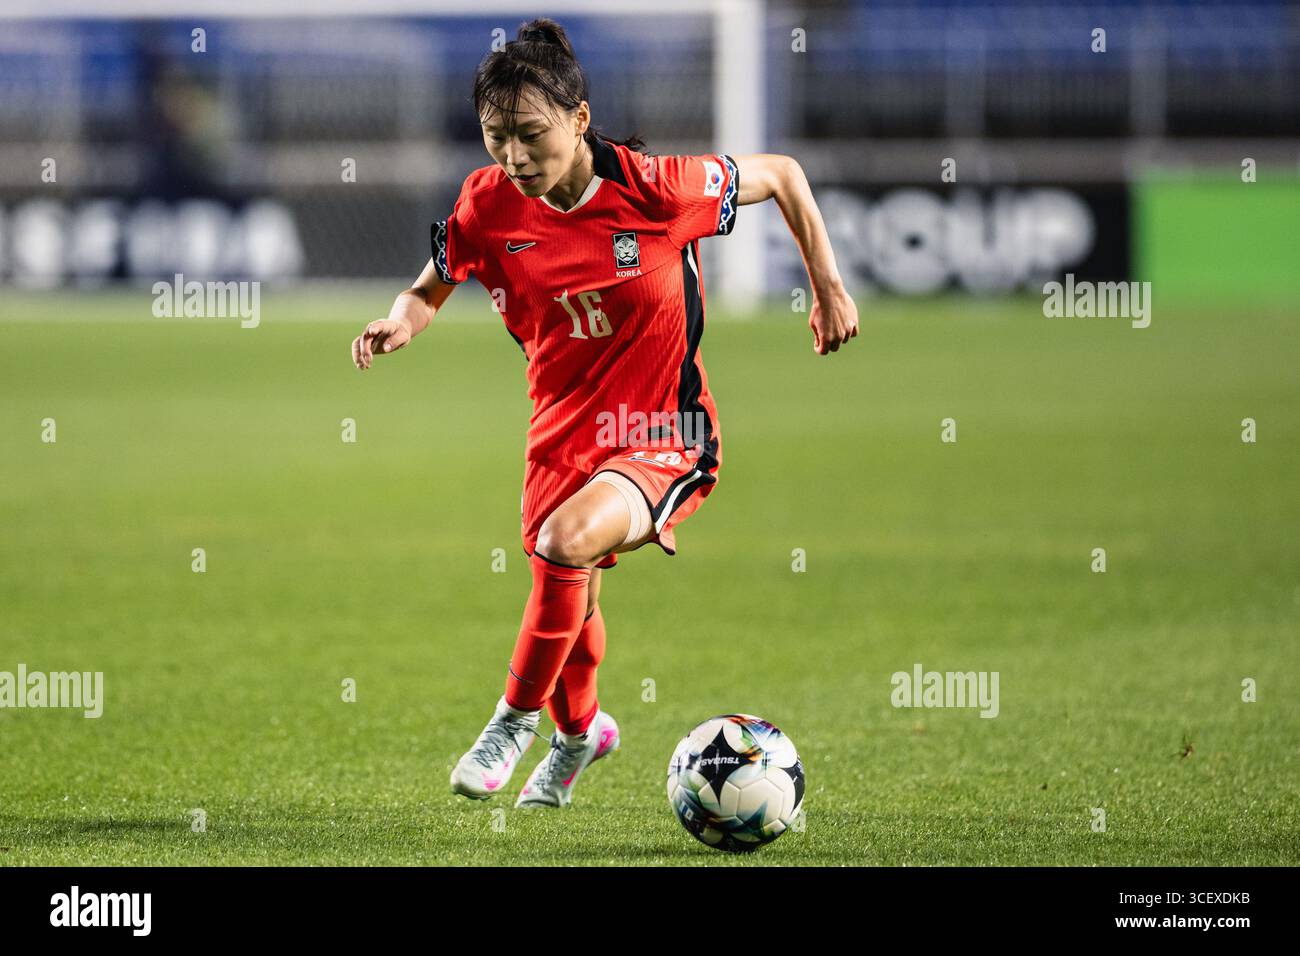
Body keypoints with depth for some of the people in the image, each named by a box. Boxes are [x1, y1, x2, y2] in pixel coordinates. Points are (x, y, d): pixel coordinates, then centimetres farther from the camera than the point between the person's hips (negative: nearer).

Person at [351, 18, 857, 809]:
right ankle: (579, 731, 53)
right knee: (569, 610, 17)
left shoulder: (654, 188, -20)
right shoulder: (489, 207, -11)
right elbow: (434, 285, 8)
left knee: (567, 542, -32)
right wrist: (402, 322, -15)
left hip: (663, 438, -4)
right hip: (563, 436, 4)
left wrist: (829, 288, -1)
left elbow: (782, 175, -3)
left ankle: (519, 715, -8)